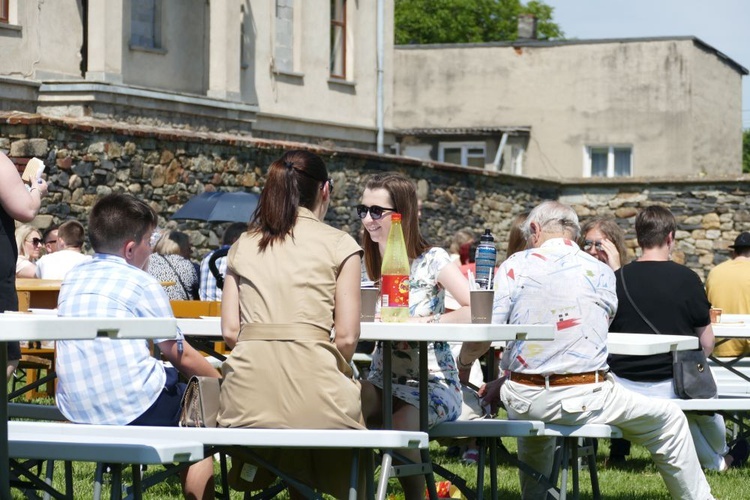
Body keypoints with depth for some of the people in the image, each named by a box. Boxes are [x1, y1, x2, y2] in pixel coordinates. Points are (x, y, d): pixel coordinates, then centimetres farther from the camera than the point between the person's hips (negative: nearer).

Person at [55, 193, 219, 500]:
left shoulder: (72, 279, 11)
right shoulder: (141, 283, -5)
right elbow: (181, 356, 0)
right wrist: (221, 380, 15)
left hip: (76, 412, 6)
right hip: (135, 411, -6)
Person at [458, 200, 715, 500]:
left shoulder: (515, 266, 0)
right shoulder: (601, 273, 6)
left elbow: (481, 338, -7)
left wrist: (462, 364, 17)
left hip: (523, 401, 2)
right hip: (585, 401, -2)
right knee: (669, 420, 17)